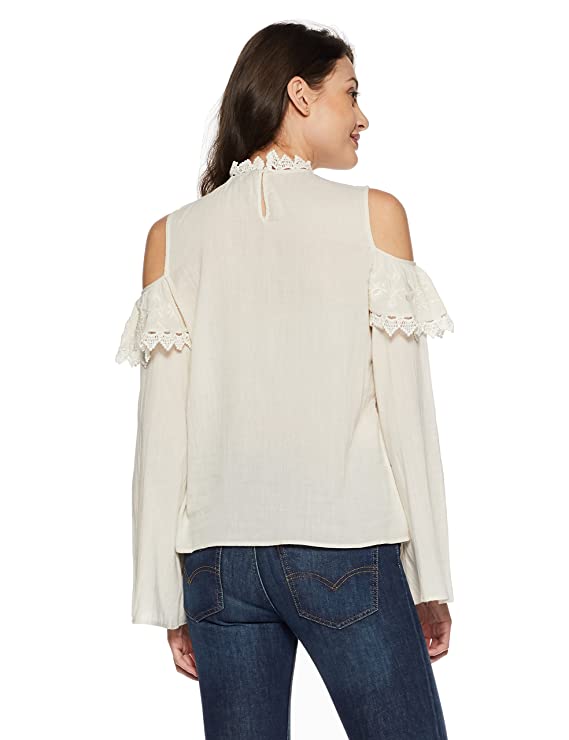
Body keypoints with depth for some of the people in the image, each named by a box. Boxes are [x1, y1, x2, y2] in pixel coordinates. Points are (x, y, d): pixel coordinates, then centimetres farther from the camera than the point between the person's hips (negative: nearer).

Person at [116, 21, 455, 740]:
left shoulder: (173, 235, 5)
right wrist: (431, 579, 2)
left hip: (217, 558, 4)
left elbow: (161, 437, 2)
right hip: (346, 548, -3)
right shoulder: (374, 214, -2)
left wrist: (167, 598, 7)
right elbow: (405, 414, -5)